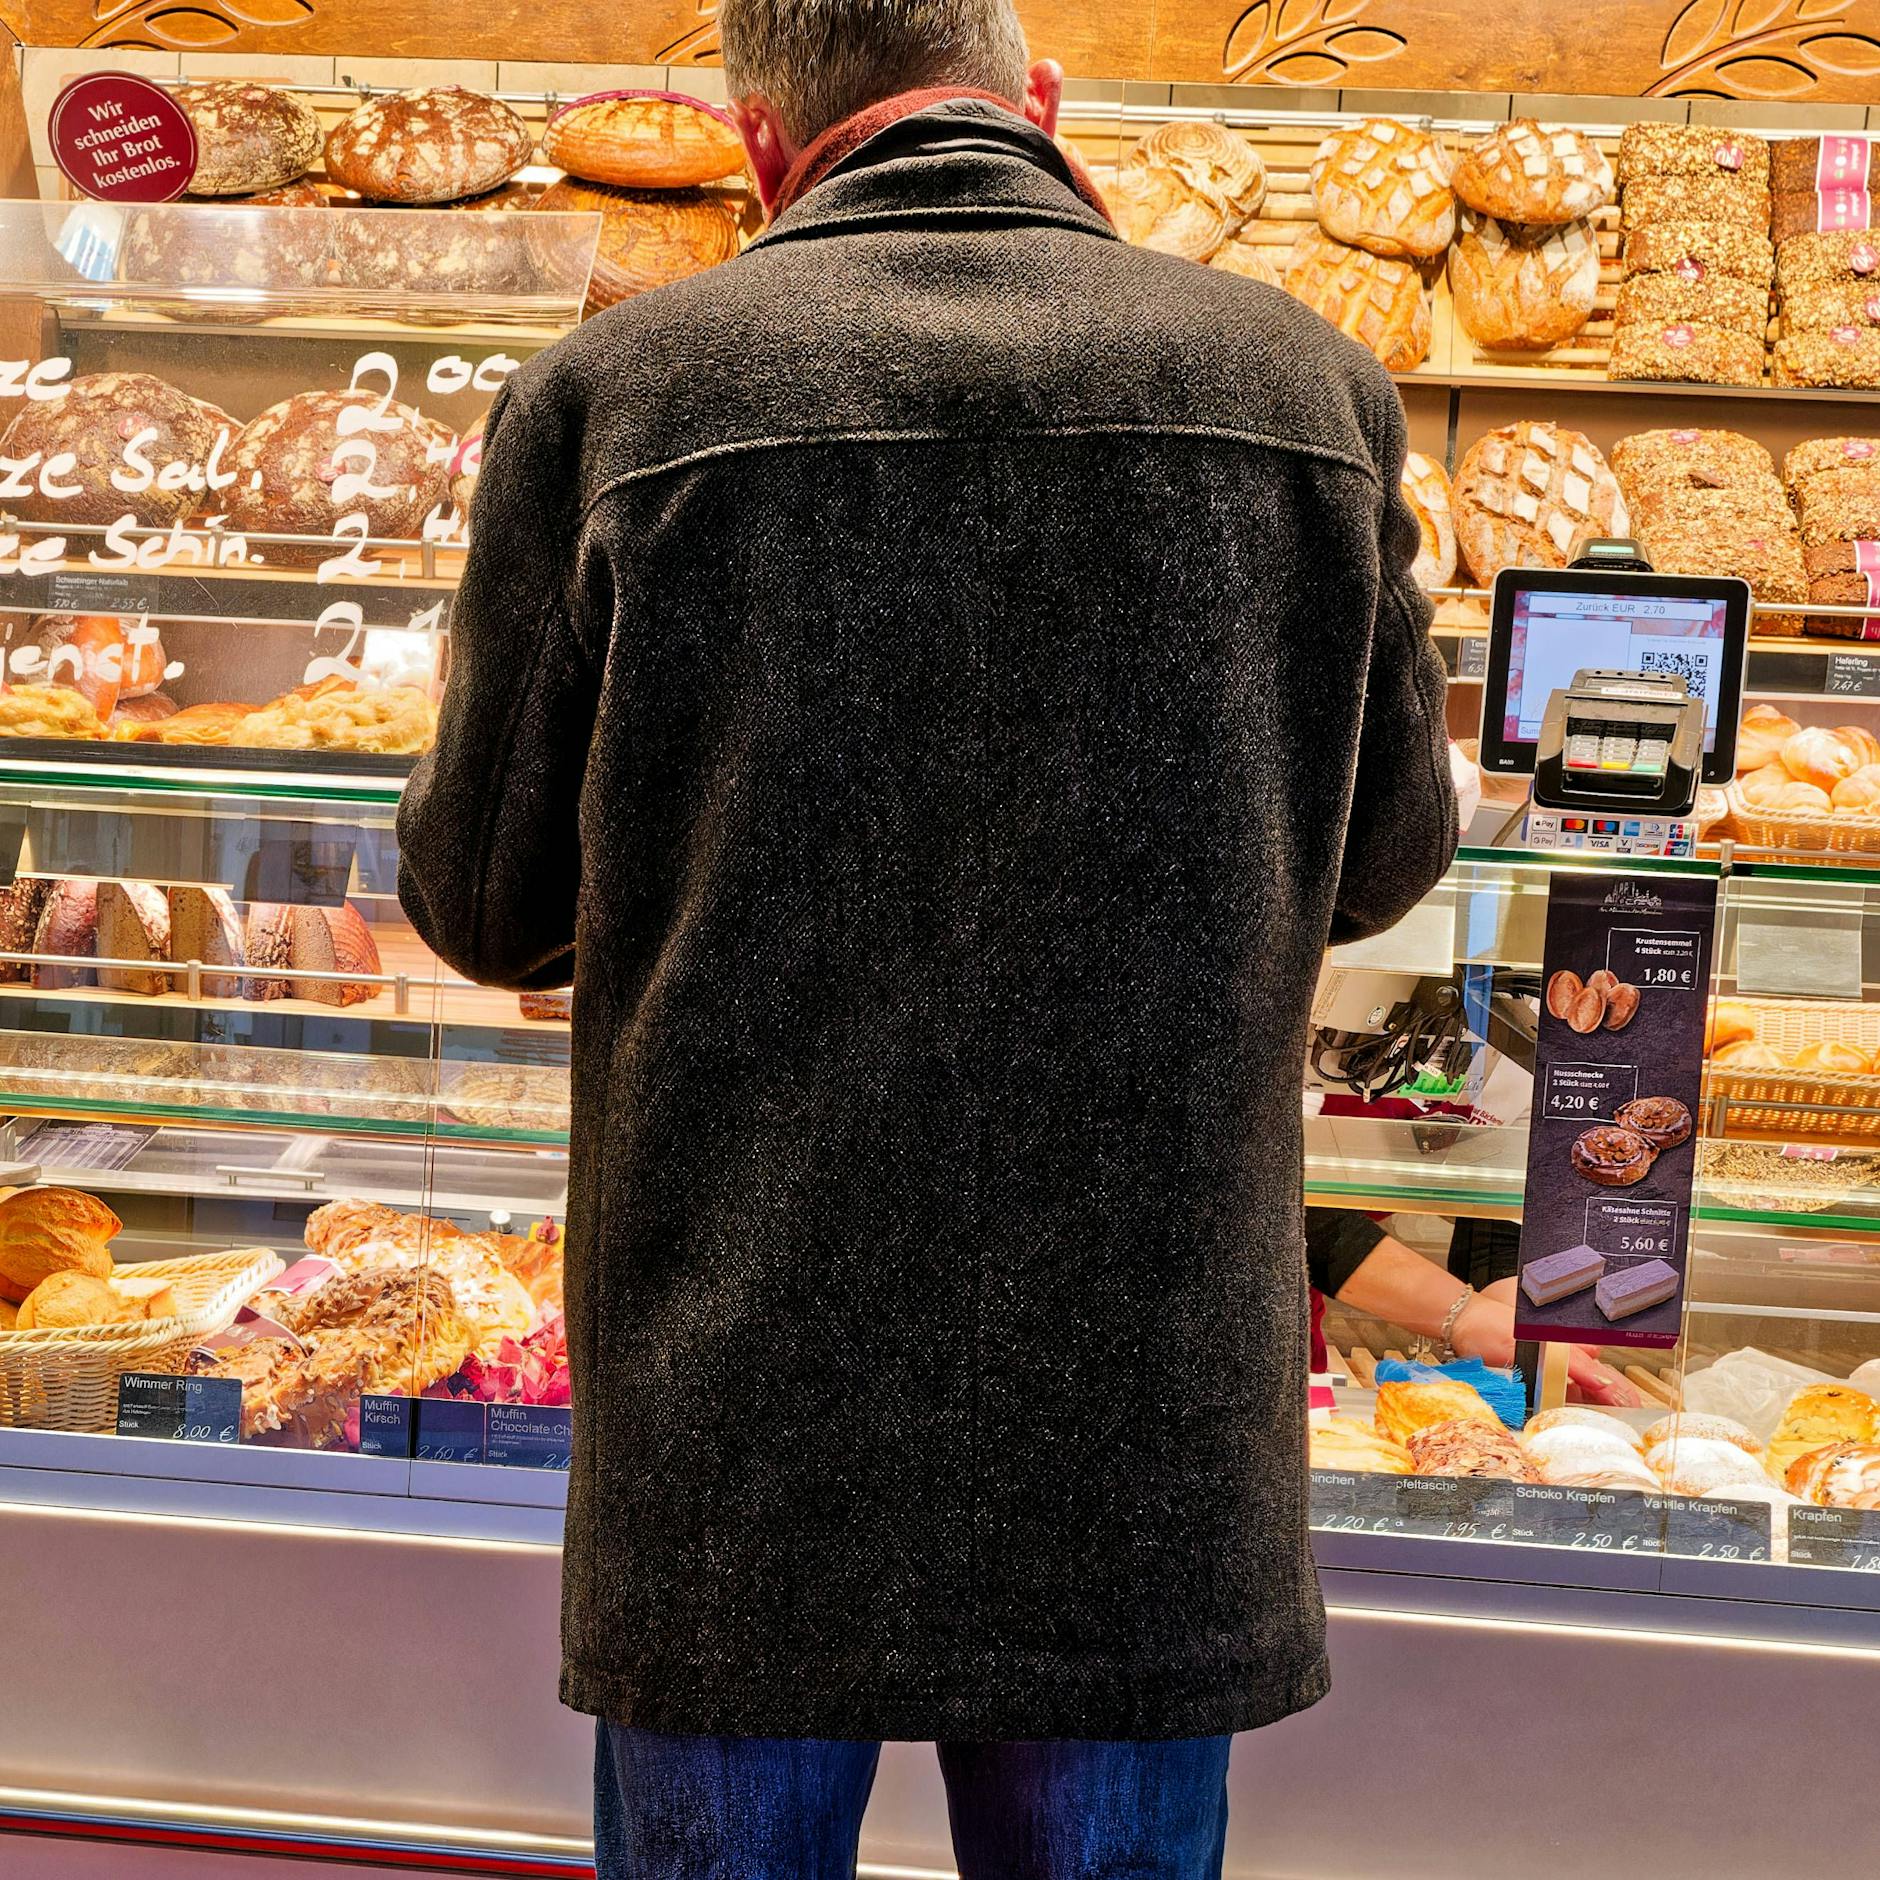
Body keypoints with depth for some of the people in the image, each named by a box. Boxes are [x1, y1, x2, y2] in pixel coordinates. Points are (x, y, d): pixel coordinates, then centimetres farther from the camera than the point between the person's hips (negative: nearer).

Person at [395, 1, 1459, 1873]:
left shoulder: (611, 395, -8)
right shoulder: (1307, 385, -3)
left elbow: (487, 902, -1)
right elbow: (1379, 857, 8)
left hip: (738, 1427, -1)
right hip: (1149, 1435, 2)